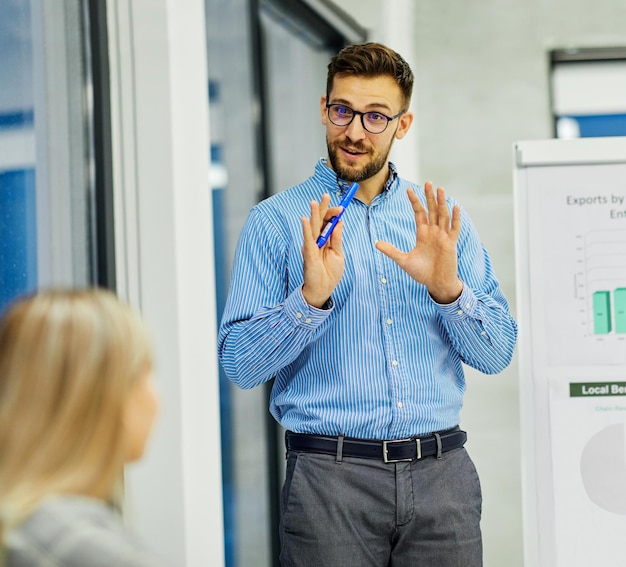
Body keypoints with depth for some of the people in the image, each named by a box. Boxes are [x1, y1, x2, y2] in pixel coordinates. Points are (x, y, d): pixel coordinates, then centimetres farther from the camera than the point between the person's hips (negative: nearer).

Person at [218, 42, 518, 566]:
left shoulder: (443, 220, 11)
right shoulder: (275, 222, 2)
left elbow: (498, 353, 7)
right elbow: (239, 365, -5)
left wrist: (448, 289, -11)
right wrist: (312, 297, -19)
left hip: (441, 472, 3)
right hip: (331, 477, -3)